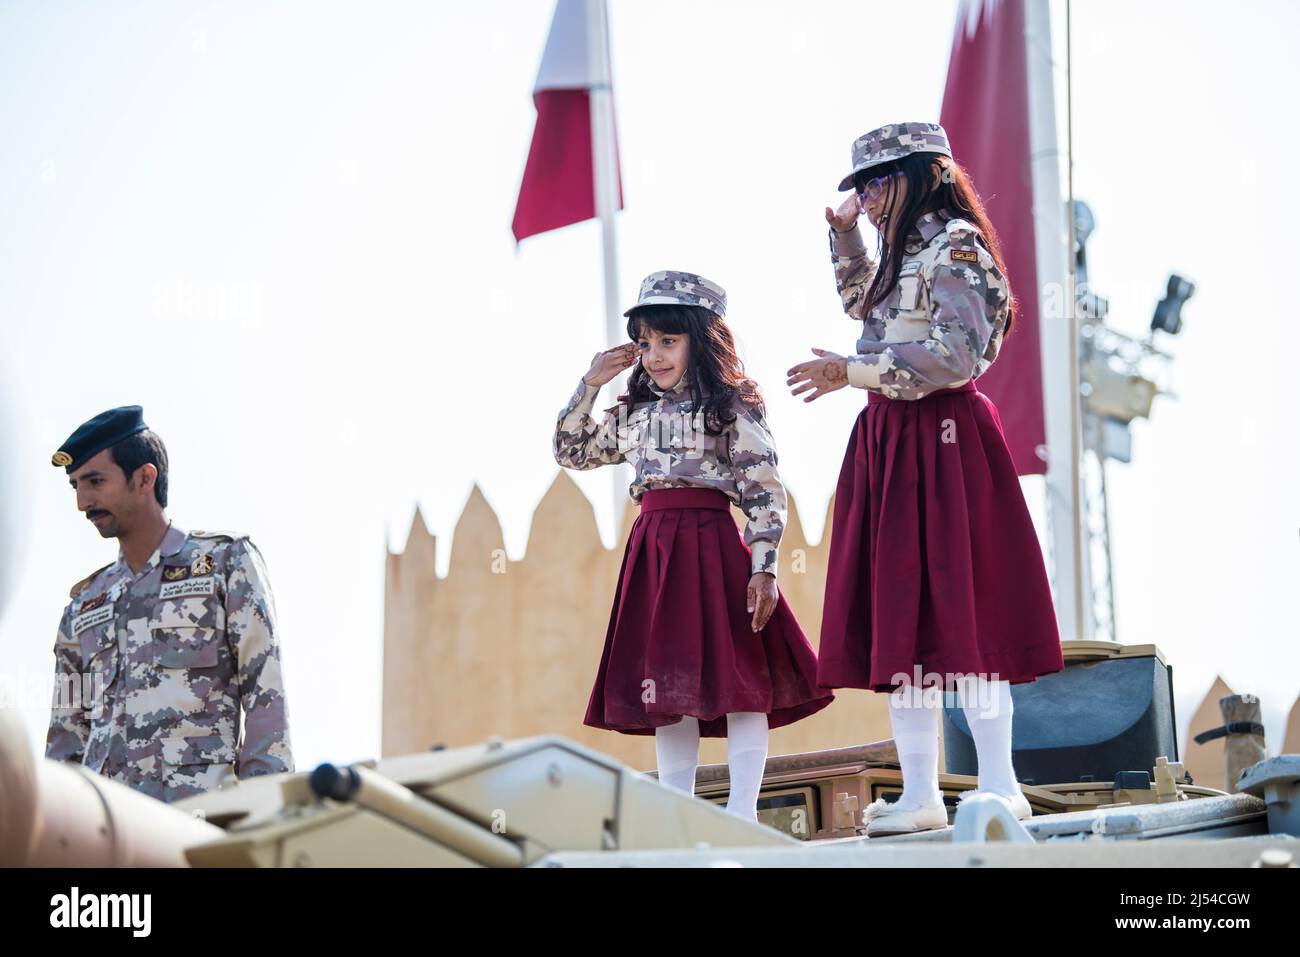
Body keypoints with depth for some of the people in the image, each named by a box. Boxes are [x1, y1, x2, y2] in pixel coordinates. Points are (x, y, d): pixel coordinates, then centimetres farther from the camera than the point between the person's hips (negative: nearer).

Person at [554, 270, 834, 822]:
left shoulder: (731, 405, -2)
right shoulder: (635, 414, 15)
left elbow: (765, 491, -7)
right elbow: (570, 452, 24)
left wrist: (763, 568, -18)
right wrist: (590, 383, 13)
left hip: (712, 543, -6)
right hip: (652, 547, 6)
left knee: (735, 670, -8)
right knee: (665, 682, 6)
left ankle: (742, 811, -5)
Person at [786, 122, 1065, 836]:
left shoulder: (956, 247, -9)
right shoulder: (905, 254, 18)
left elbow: (956, 355, -20)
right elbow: (864, 306, 41)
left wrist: (853, 372, -19)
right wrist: (845, 236, 29)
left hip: (940, 442, -9)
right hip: (889, 443, 9)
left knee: (952, 611, -11)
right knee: (899, 619, 4)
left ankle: (1000, 790, -7)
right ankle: (920, 792, 6)